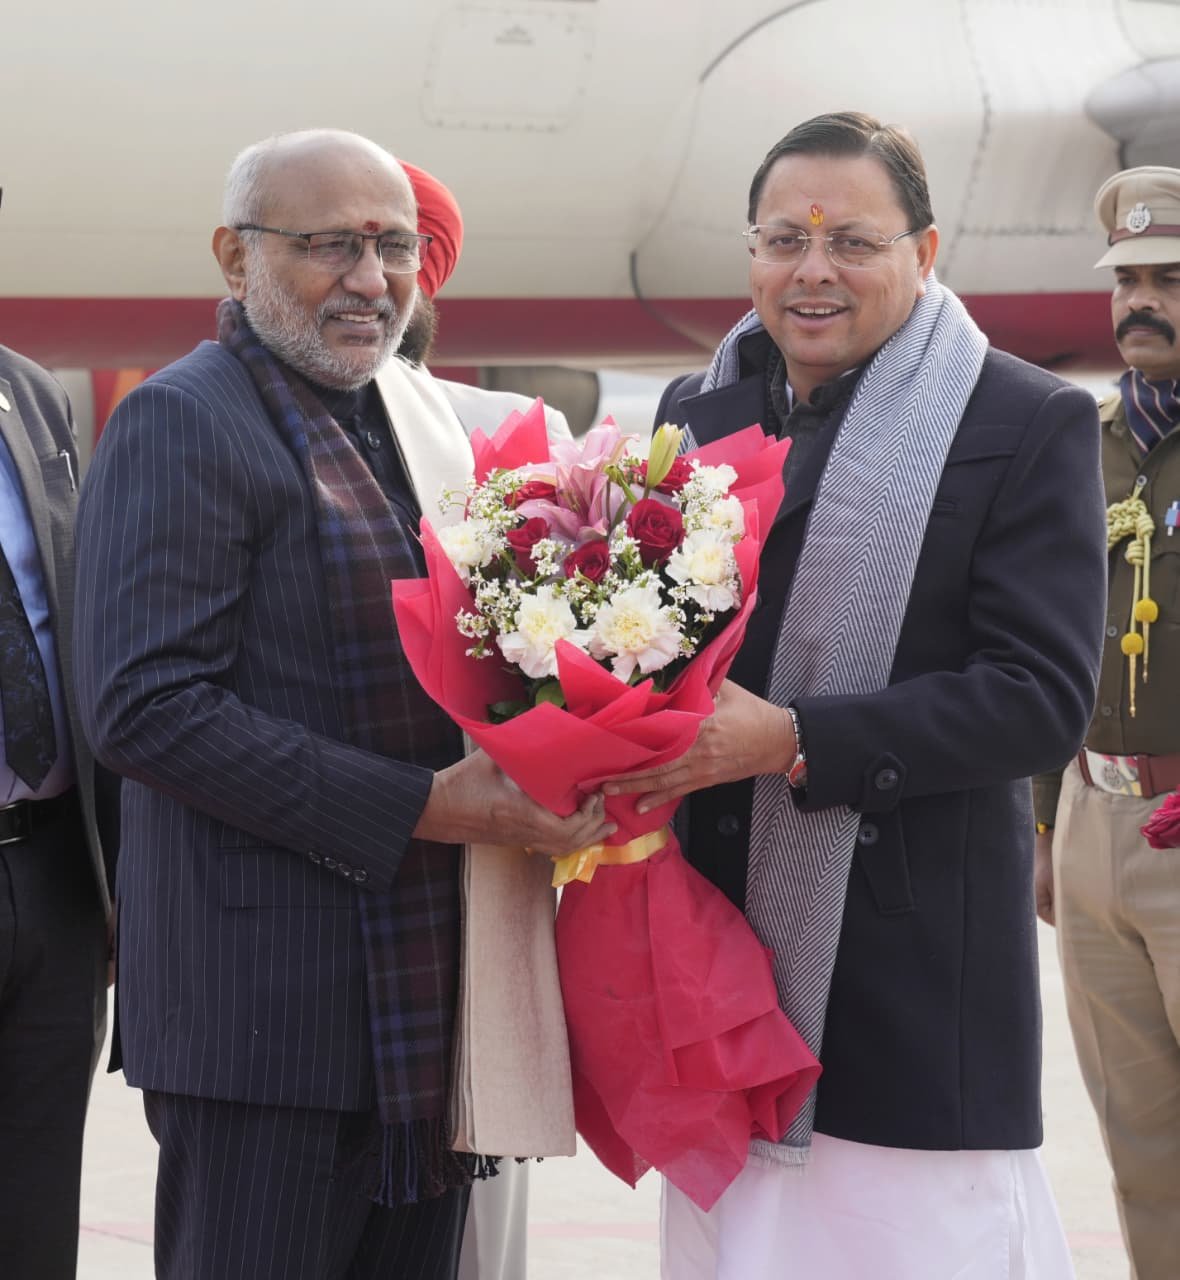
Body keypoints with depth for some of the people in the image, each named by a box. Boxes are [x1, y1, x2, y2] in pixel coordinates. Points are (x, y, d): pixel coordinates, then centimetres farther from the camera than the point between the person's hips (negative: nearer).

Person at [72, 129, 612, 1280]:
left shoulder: (415, 421, 16)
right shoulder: (181, 422, -9)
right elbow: (142, 704, -19)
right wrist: (414, 808, -20)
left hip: (429, 1000, 8)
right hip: (269, 1008, -8)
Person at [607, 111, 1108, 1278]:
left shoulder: (1029, 424, -5)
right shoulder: (696, 412, 11)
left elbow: (1042, 695, -13)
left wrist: (792, 740, -20)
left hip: (918, 953, -5)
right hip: (720, 920, 5)